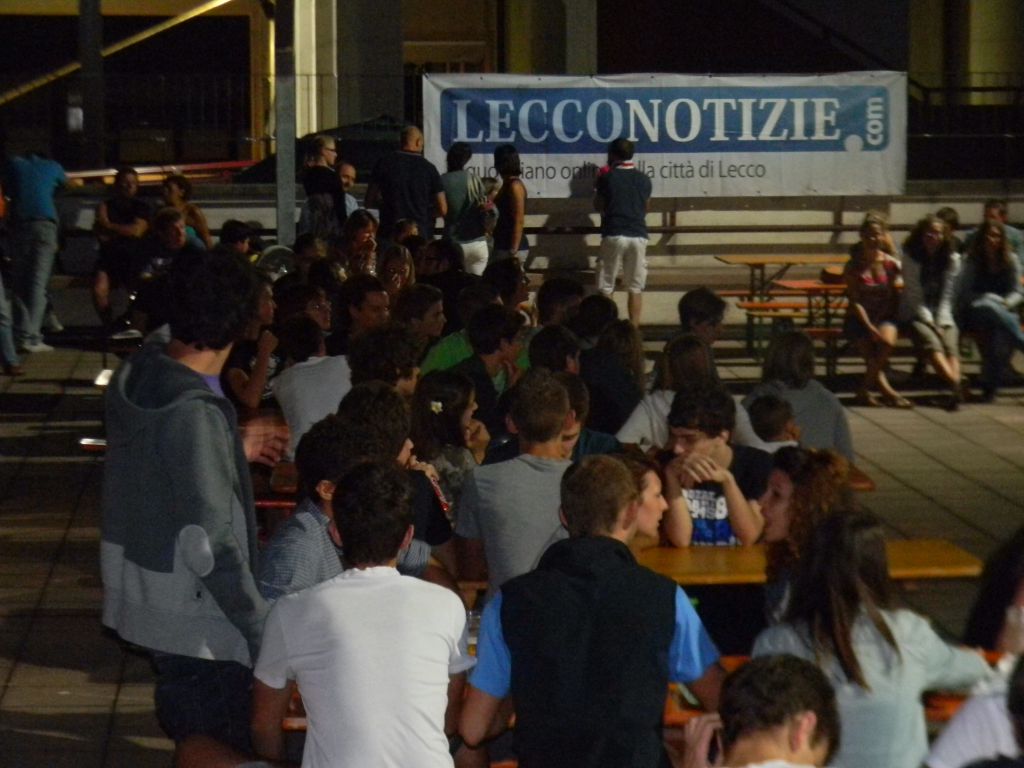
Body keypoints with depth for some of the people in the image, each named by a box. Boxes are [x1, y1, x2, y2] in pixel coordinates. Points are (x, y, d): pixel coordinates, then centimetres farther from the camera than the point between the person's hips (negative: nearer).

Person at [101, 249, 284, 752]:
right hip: (195, 620, -8)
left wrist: (234, 451, 20)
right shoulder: (195, 415, -27)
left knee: (187, 731, 22)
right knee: (227, 747, 5)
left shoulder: (134, 377, -2)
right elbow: (210, 544, -27)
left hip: (135, 593, 8)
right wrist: (261, 628, -19)